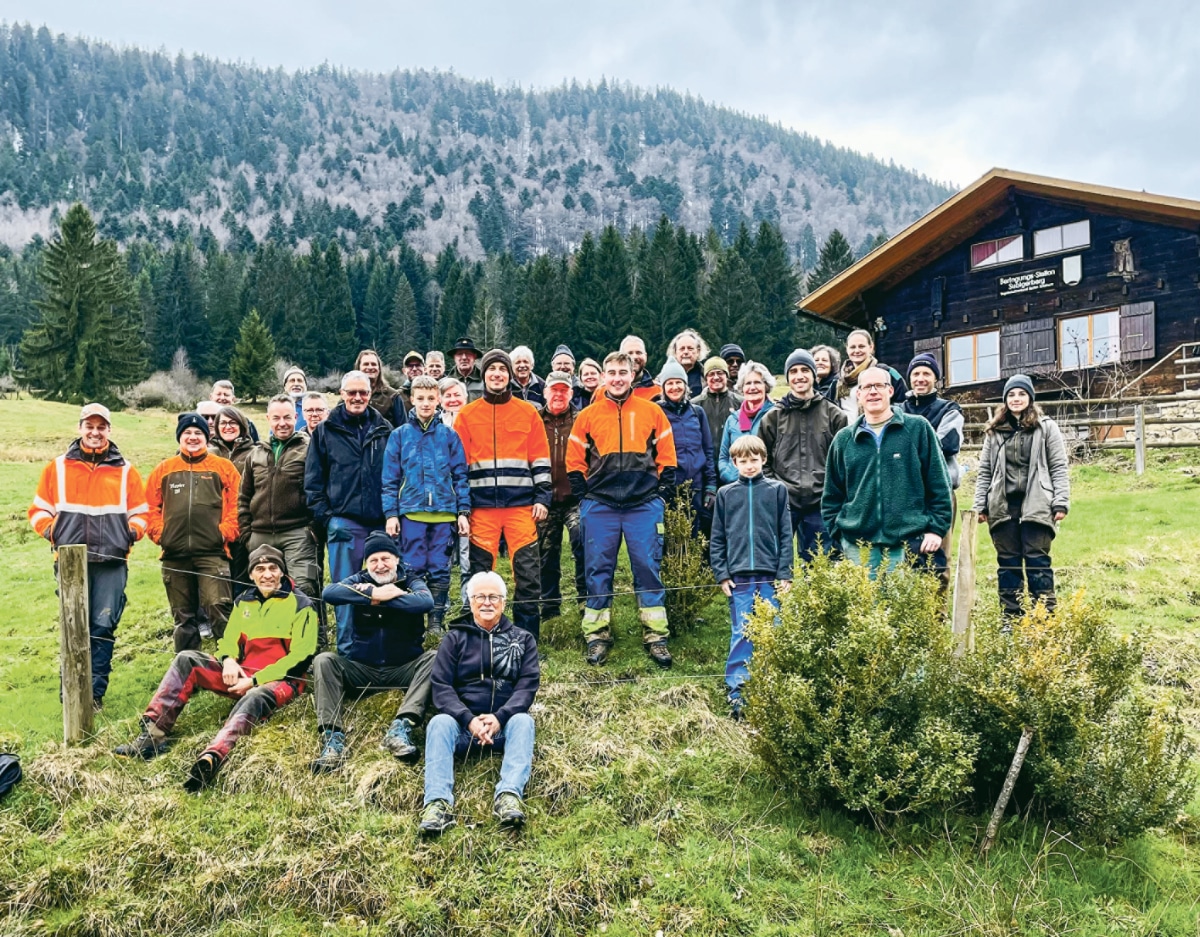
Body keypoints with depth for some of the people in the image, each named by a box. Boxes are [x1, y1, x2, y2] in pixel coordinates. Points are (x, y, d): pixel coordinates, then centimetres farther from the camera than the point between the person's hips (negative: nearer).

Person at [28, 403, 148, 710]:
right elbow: (39, 509, 14)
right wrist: (49, 529, -5)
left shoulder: (125, 470, 11)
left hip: (112, 561, 0)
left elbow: (140, 511, 15)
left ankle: (95, 692, 6)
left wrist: (133, 531, -4)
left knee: (103, 627, -1)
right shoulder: (58, 468, 11)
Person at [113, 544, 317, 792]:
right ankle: (153, 733, -18)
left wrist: (255, 680, -17)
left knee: (255, 698, -40)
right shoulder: (244, 602, 15)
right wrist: (228, 659, -7)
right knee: (186, 660, -7)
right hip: (242, 675, 6)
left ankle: (211, 758, -63)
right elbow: (229, 639, 18)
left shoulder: (301, 605, -4)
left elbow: (300, 657, -10)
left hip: (279, 681, -6)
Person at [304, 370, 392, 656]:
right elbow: (312, 480, 5)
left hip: (380, 522, 2)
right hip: (343, 522, -2)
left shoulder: (384, 430, 10)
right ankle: (347, 650, 9)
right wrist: (325, 518, -3)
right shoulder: (326, 431, 6)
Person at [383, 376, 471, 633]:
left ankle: (436, 622, 14)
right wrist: (391, 513, -2)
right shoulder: (399, 435, 7)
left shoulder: (449, 435, 8)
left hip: (445, 513, 1)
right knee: (413, 569, 1)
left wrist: (463, 511, 1)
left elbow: (460, 475, 8)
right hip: (411, 512, 0)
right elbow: (390, 479, 6)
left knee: (440, 570, 4)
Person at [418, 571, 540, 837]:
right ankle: (438, 802, -44)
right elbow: (441, 687, 0)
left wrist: (499, 717, -18)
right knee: (439, 723, -29)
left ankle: (509, 796, -46)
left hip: (506, 723, 0)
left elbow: (528, 685, 0)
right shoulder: (455, 638, 11)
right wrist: (469, 720, -18)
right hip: (463, 723, 0)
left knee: (523, 721, -30)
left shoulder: (523, 639, 12)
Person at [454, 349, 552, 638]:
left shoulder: (528, 412, 8)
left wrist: (542, 497, 1)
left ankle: (527, 637, 9)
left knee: (528, 570, -2)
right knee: (480, 571, 5)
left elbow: (540, 461, 8)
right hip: (481, 504, 0)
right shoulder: (467, 415, 8)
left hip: (521, 503, 0)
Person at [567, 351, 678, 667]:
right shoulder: (588, 415, 5)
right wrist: (585, 496, 1)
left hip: (644, 505, -1)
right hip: (599, 507, 1)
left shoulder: (652, 412, 5)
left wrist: (662, 494, 0)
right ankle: (597, 636, 15)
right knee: (598, 570, 4)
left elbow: (666, 457, 7)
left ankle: (655, 636, 10)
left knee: (648, 568, 1)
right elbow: (574, 460, 8)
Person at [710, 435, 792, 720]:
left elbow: (786, 534, 4)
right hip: (739, 577, 0)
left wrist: (785, 574, -2)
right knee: (741, 635, 1)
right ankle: (736, 691, 6)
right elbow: (717, 538, 8)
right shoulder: (726, 494, 8)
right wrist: (721, 574, 1)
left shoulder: (777, 490, 6)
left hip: (771, 575, 0)